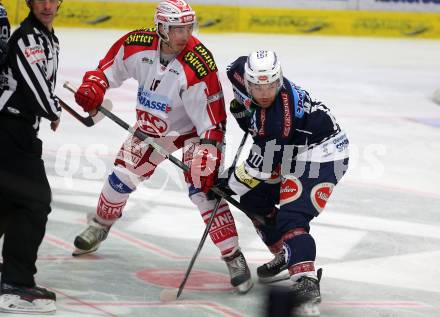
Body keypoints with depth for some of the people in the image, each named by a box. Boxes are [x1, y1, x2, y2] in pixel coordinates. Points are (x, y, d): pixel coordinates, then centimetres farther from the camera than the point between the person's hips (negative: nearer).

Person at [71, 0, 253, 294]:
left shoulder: (199, 63, -32)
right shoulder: (137, 45, -18)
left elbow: (212, 117, -29)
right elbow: (109, 67, 2)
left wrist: (207, 154, -36)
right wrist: (92, 87, -15)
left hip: (192, 132, -5)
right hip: (151, 127, 5)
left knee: (204, 189, -19)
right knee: (121, 178, 8)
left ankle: (234, 258, -12)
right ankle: (99, 227, 38)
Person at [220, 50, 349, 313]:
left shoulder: (277, 119, -34)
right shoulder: (246, 72, -12)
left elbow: (262, 165, -26)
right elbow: (237, 70, 15)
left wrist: (230, 184, -13)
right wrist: (242, 107, 7)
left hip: (321, 156, -10)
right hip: (289, 152, 10)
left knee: (291, 217, -24)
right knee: (254, 198, 15)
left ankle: (306, 280, -31)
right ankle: (286, 255, 28)